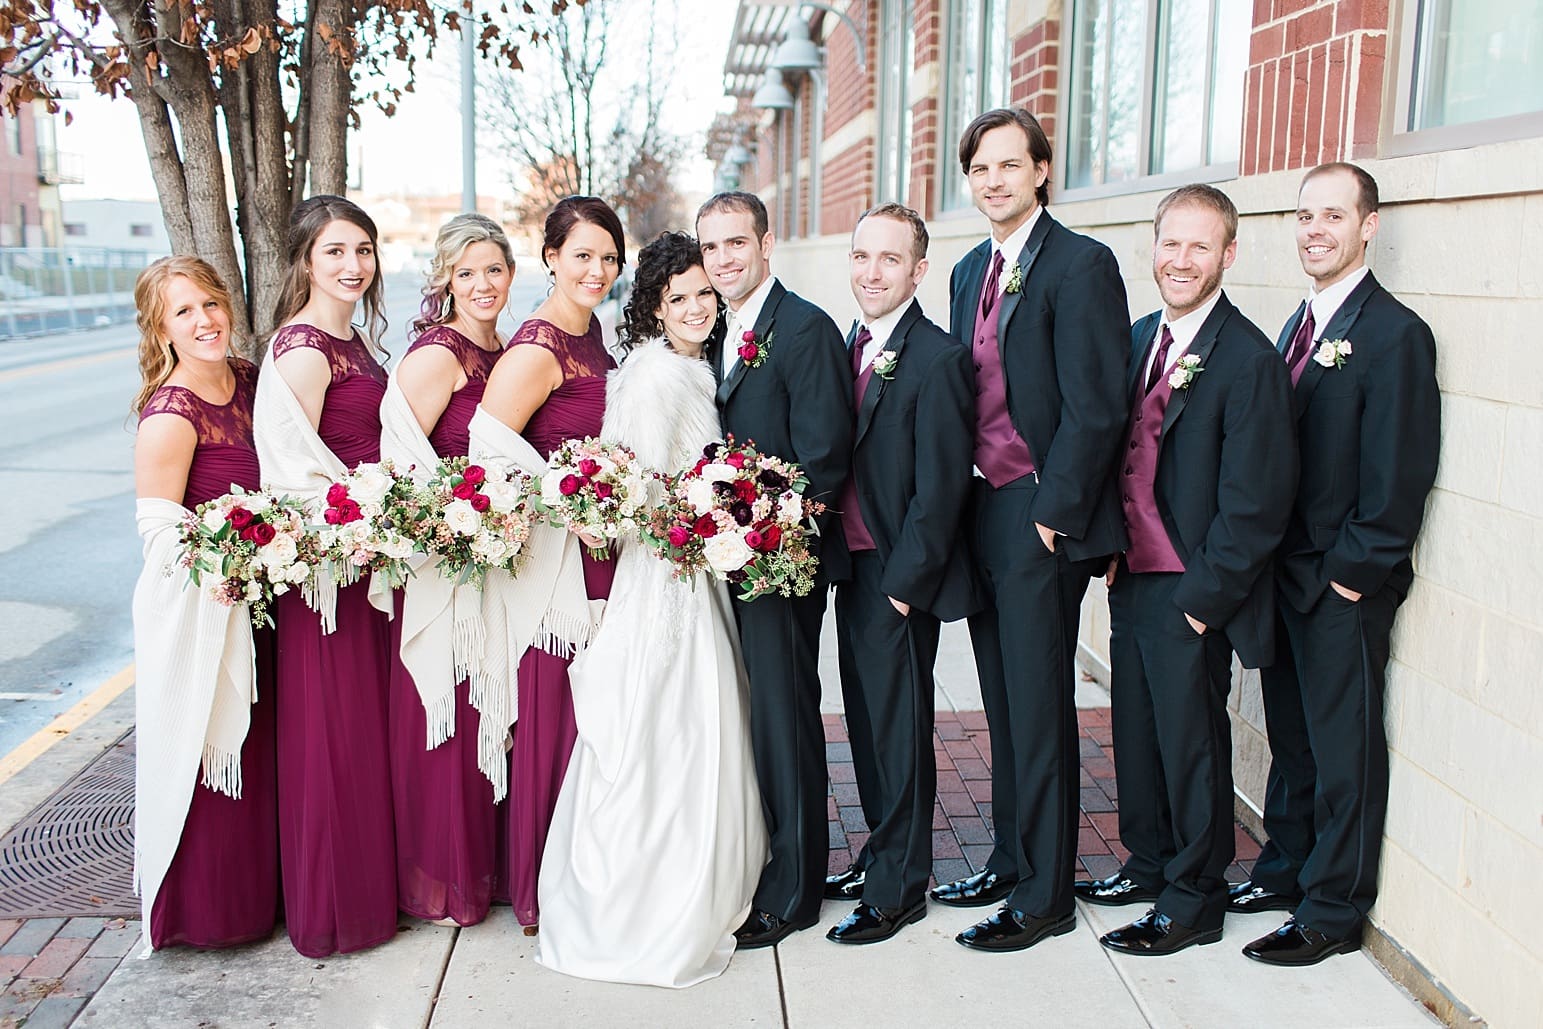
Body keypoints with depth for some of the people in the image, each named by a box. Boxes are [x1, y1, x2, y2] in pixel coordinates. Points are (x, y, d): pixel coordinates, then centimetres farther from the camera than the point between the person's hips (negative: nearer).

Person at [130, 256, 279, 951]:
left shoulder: (249, 380, 3)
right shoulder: (170, 413, -21)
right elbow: (159, 531, -20)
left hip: (251, 604, 8)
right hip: (198, 613, -8)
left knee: (254, 754, 19)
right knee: (209, 755, 5)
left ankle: (254, 888, 37)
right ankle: (208, 907, 24)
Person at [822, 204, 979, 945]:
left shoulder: (937, 360, -16)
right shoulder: (851, 346, 9)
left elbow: (940, 489, -18)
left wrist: (904, 584, -16)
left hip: (900, 580, -8)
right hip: (854, 570, 8)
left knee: (899, 731, 3)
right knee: (868, 723, 18)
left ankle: (899, 889, 18)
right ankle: (882, 855, 34)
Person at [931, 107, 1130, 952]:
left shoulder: (1081, 264, -10)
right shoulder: (969, 272, 15)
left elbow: (1096, 407, -16)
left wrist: (1054, 513, -15)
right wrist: (960, 504, 10)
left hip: (1041, 521, -8)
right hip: (980, 513, 8)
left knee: (1039, 708, 0)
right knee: (1003, 705, 15)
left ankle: (1044, 895, 12)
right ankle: (1011, 862, 29)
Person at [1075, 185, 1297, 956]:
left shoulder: (1248, 359, -15)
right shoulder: (1139, 339, 8)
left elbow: (1254, 503, -16)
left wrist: (1204, 597, -15)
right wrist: (1110, 551, 10)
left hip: (1190, 595, -7)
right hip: (1132, 577, 7)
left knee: (1191, 742, 6)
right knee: (1136, 729, 18)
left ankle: (1193, 900, 22)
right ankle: (1149, 863, 37)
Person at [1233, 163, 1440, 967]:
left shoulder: (1393, 334, -12)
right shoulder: (1299, 325, 13)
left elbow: (1399, 475, -16)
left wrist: (1353, 571, -15)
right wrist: (1267, 559, 8)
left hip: (1344, 584, -7)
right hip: (1285, 571, 8)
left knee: (1343, 748, 3)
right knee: (1290, 733, 18)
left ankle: (1333, 911, 15)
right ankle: (1285, 870, 33)